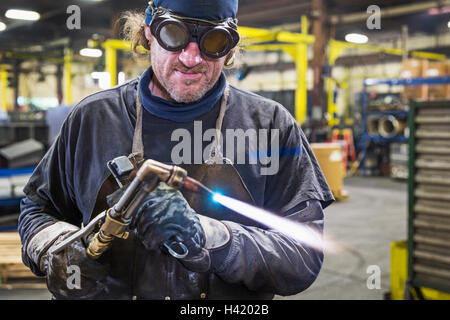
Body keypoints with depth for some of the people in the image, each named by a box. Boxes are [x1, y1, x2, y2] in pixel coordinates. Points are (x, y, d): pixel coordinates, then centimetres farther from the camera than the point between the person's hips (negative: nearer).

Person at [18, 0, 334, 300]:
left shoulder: (271, 125, -7)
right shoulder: (92, 118, -1)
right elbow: (37, 209, 12)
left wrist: (205, 237, -26)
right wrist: (54, 252, -9)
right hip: (110, 292, 1)